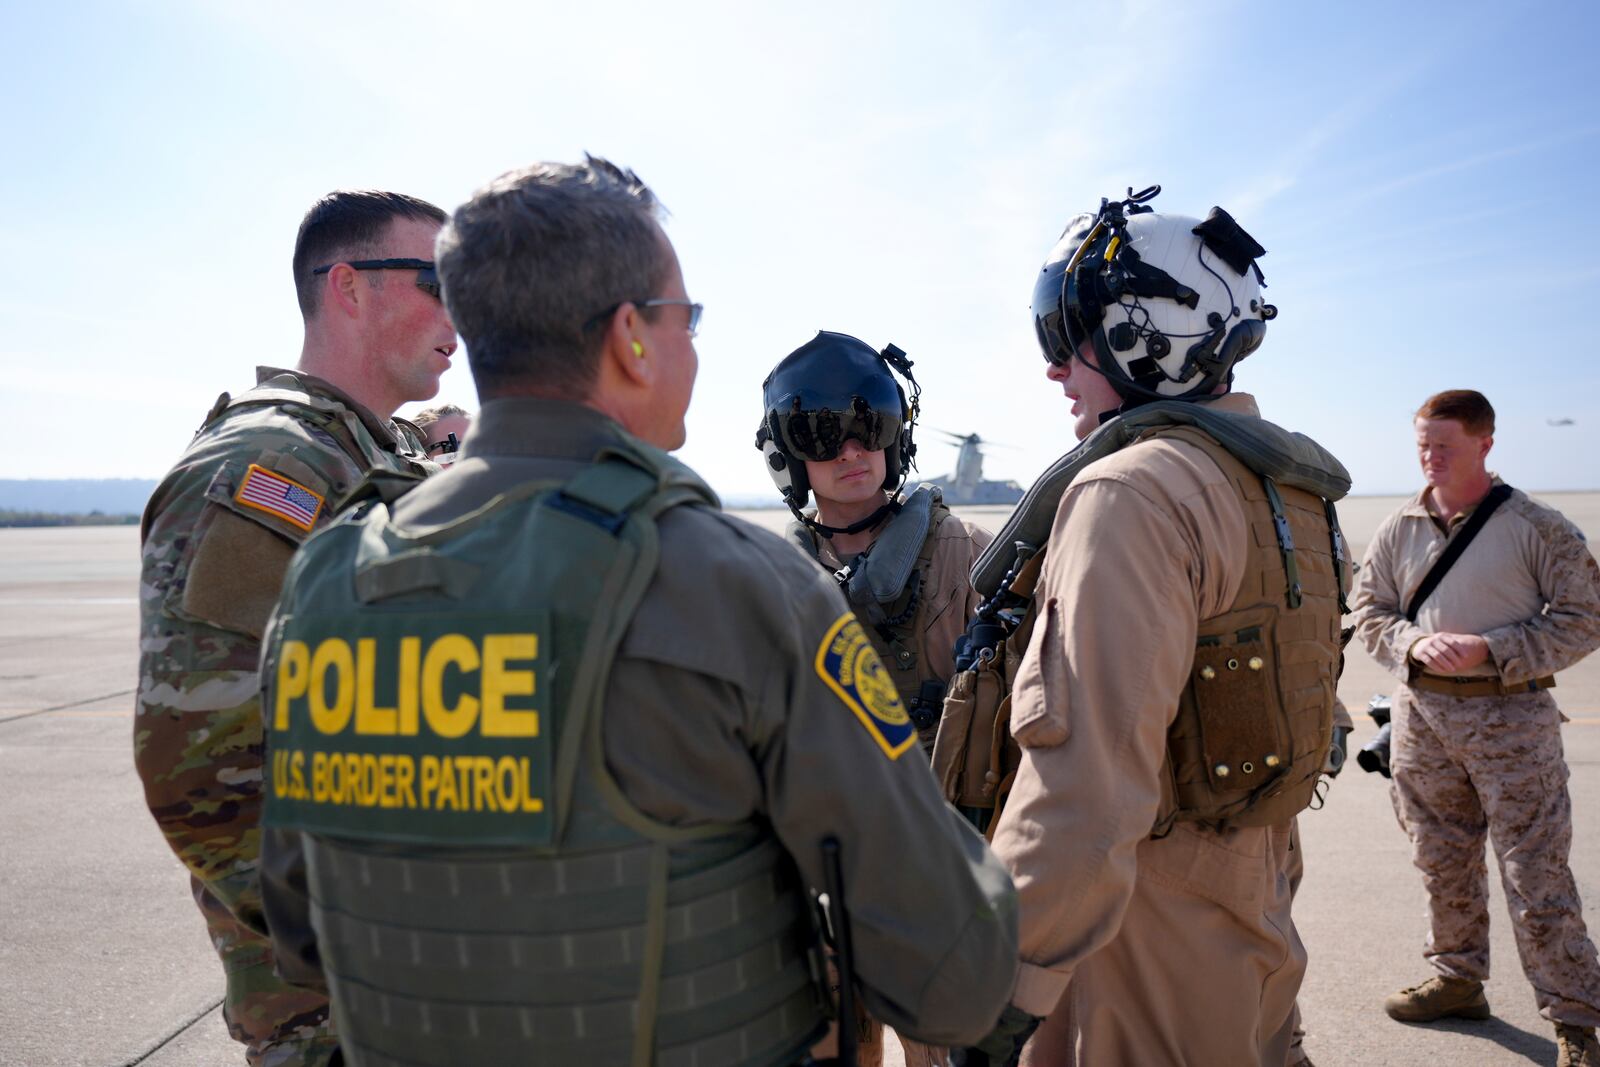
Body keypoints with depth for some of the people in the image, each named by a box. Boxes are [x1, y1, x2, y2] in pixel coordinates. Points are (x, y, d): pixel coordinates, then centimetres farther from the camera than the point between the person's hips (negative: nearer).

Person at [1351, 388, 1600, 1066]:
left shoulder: (1536, 528, -5)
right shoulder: (1398, 530, 5)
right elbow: (1368, 611, 9)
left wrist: (1489, 650, -17)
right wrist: (1416, 643, -12)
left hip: (1510, 713, -4)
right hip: (1422, 712, 4)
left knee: (1535, 876, 1)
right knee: (1442, 862, 15)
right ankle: (1457, 980, 33)